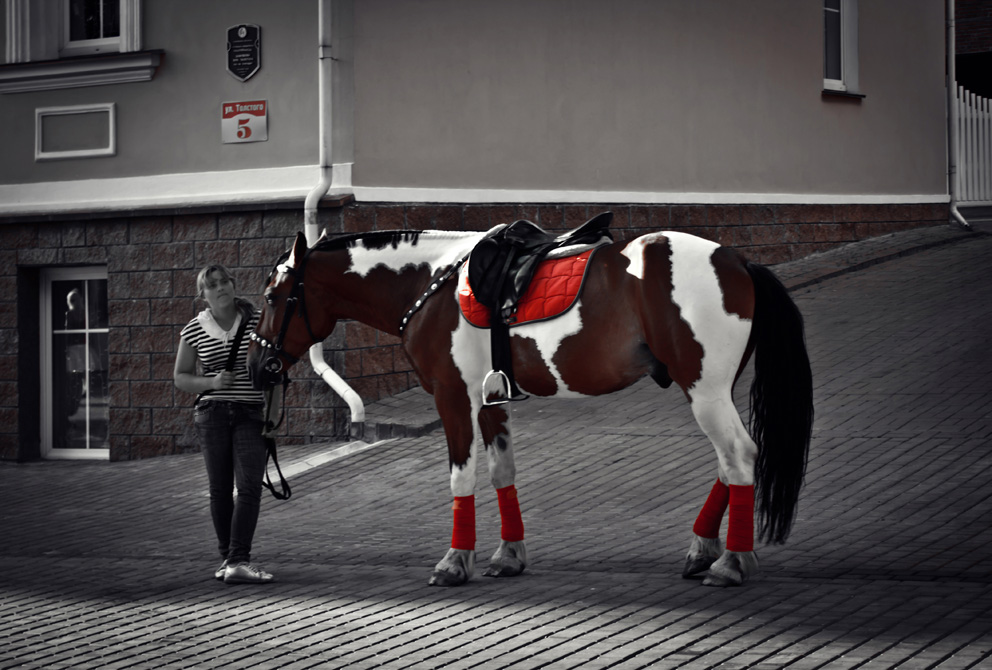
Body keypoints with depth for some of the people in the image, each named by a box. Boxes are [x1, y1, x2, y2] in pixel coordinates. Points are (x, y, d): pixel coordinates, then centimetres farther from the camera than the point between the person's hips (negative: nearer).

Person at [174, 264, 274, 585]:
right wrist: (212, 383, -12)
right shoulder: (193, 331, 1)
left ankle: (238, 561, -17)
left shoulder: (257, 321, -1)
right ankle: (228, 556, 18)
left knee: (249, 487, -13)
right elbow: (181, 378, 7)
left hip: (251, 414, -1)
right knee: (220, 488, 5)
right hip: (212, 413, 1)